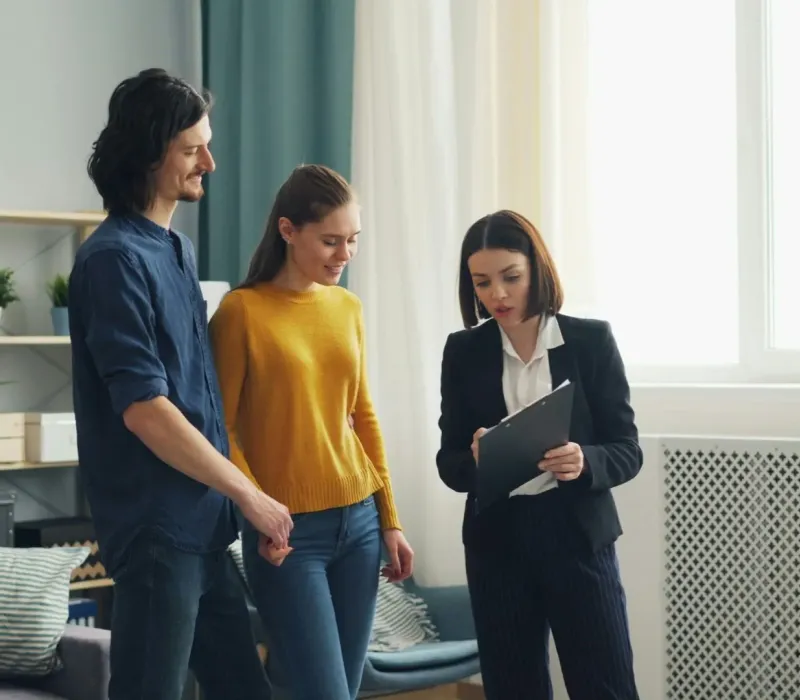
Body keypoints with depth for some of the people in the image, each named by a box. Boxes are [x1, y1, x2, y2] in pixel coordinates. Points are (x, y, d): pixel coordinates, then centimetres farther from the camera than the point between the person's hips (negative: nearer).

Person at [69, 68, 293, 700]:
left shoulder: (177, 248, 13)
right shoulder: (115, 257, -14)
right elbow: (143, 410, -20)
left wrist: (231, 501, 15)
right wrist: (250, 494, -14)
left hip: (202, 522, 9)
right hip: (156, 527, -9)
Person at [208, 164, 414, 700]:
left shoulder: (348, 308, 9)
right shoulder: (242, 310, -8)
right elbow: (220, 429, -7)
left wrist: (391, 519, 12)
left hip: (359, 521, 6)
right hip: (289, 532, -6)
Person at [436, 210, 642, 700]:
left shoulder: (592, 340, -2)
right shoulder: (463, 351, 4)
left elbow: (627, 451, -2)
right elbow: (448, 462, 4)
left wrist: (584, 463, -24)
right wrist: (476, 461, -19)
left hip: (578, 537, -2)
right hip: (497, 542, 2)